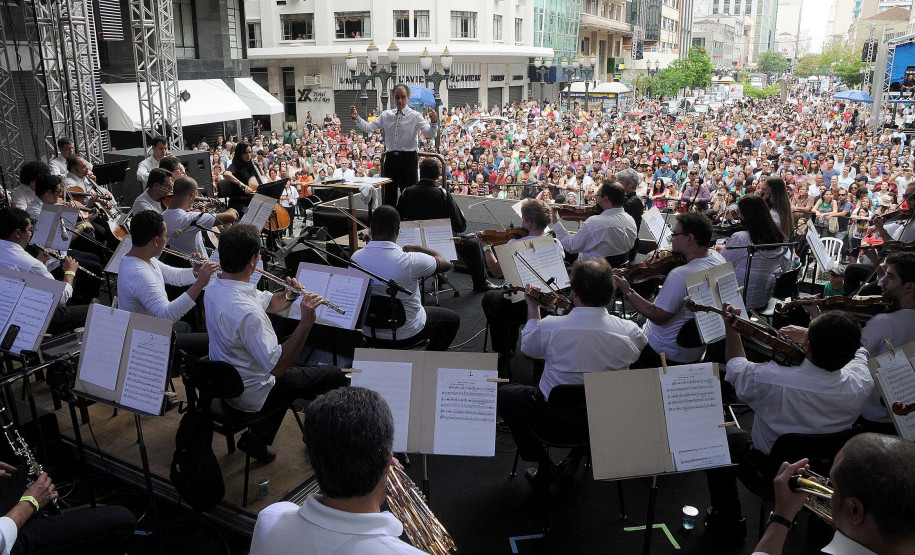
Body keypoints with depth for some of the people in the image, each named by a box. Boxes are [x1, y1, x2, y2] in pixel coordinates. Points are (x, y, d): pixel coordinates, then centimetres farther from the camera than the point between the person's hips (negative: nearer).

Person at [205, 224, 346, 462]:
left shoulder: (215, 287, -5)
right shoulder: (246, 311, -36)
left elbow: (270, 304, 8)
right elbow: (277, 367, -34)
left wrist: (289, 294, -12)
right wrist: (306, 323, -37)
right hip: (251, 395, -9)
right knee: (335, 375, 2)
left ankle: (257, 438, 30)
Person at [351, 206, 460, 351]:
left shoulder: (356, 258, -16)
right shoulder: (410, 261, -29)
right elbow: (446, 263, -11)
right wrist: (417, 248, 0)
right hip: (405, 333, -5)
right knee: (452, 319, 20)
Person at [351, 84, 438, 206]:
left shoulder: (415, 116, -3)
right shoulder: (386, 115, 9)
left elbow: (429, 134, -16)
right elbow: (369, 127, 6)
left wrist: (433, 122, -35)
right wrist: (356, 117, -7)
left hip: (408, 159, -4)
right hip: (391, 158, 4)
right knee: (389, 194, 12)